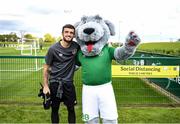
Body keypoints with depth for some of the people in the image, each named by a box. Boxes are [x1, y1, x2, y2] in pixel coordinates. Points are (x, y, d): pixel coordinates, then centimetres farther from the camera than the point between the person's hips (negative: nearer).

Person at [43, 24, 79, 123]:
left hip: (68, 83, 2)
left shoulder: (76, 46, -4)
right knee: (54, 109, 12)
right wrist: (45, 85, -5)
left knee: (71, 109, 9)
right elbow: (46, 68, -3)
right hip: (54, 83, -1)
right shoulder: (53, 49, -10)